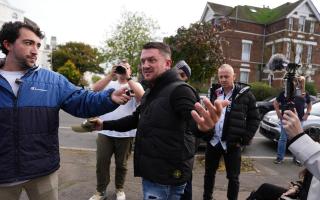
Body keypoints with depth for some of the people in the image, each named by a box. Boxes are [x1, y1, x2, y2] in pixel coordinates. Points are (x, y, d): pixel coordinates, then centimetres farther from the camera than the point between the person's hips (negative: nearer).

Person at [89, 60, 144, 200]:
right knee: (101, 162, 8)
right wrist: (111, 75, -13)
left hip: (126, 133, -1)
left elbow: (142, 97, -15)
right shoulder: (109, 83, 8)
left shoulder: (135, 85, 5)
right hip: (105, 132, 1)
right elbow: (94, 90, -8)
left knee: (121, 164, 14)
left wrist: (128, 78, -14)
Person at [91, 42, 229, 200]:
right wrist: (104, 125, 17)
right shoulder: (150, 92, 12)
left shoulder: (179, 90, -18)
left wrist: (203, 125, -59)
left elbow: (194, 120, -36)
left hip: (168, 176, -9)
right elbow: (136, 119, 22)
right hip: (151, 172, 9)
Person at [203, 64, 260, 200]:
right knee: (209, 173, 17)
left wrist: (244, 139, -9)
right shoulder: (214, 92, 6)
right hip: (213, 141, 4)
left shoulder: (245, 94, -6)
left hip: (232, 143, -4)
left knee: (233, 177, 9)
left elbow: (254, 119, -3)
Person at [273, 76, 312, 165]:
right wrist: (278, 113, -6)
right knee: (283, 138, -1)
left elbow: (309, 104, 23)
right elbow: (275, 102, 3)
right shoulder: (285, 92, -3)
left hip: (299, 120, 4)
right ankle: (279, 157, 7)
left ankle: (296, 158, 24)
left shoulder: (305, 94, 8)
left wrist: (307, 114, 9)